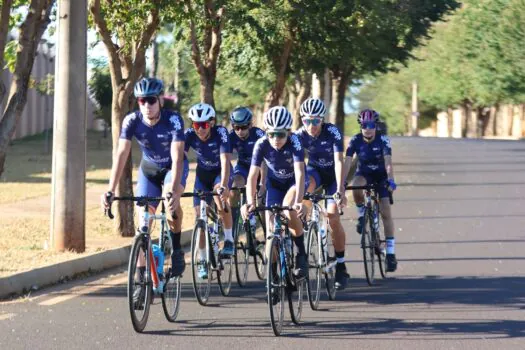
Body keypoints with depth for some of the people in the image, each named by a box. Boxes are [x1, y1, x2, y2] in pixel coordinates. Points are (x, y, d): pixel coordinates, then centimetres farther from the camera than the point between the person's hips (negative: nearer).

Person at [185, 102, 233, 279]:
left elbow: (225, 160, -40)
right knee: (199, 215, -5)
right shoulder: (189, 135, -23)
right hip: (203, 173, 3)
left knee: (221, 199, -33)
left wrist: (223, 185, -54)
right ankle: (202, 261, 7)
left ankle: (228, 238, -12)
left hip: (220, 172, -3)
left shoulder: (221, 132, -30)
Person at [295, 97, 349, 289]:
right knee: (306, 183, -36)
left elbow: (339, 162, -34)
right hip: (315, 171, 2)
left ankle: (341, 266, -5)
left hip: (333, 174, -2)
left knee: (333, 215, -16)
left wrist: (340, 190, -44)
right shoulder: (300, 135, -21)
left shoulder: (332, 132, -28)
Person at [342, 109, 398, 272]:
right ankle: (362, 215, -8)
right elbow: (347, 162, -25)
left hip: (381, 175, -1)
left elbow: (388, 161, -34)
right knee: (356, 186, -36)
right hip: (364, 174, 1)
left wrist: (390, 180, -50)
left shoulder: (383, 140, -22)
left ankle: (391, 253, -8)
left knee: (385, 211, -12)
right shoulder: (355, 140, -18)